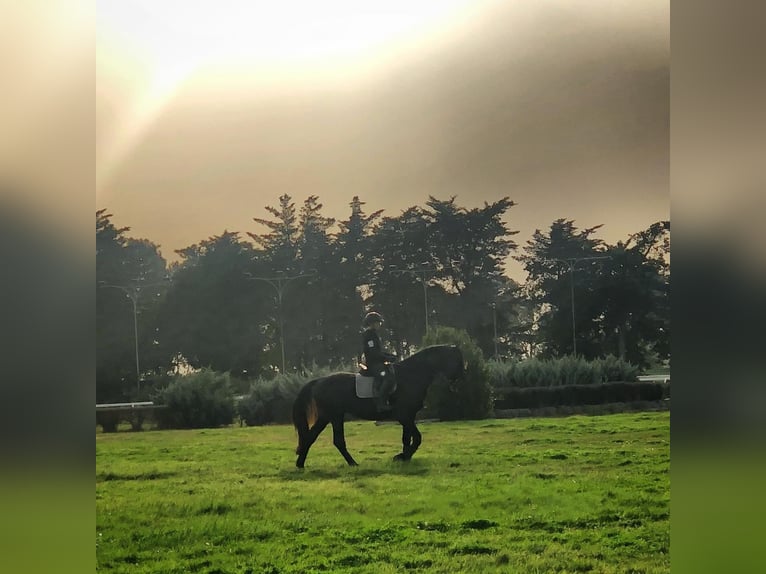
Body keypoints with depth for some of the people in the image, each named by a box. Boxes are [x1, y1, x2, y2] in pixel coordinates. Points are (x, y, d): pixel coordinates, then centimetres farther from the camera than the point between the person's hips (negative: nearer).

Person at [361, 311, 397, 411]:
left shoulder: (374, 334, 21)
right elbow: (374, 353, -19)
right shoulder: (368, 335, -11)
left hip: (378, 363, 11)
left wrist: (391, 356, 11)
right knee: (388, 377, -31)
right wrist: (388, 359, -18)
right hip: (373, 364, -11)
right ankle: (381, 403, -31)